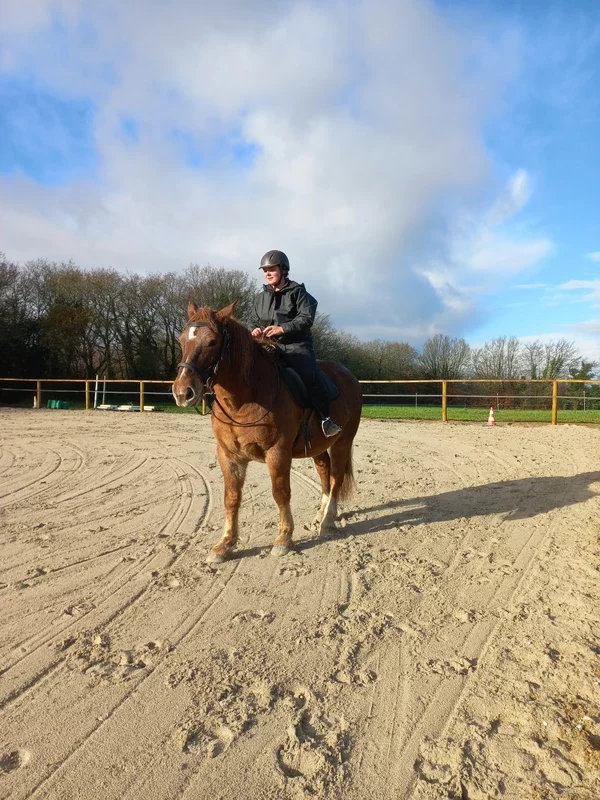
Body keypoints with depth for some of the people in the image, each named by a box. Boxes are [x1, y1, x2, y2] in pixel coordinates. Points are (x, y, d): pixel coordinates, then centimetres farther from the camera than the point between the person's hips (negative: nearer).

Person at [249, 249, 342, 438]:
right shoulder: (260, 297, 18)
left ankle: (325, 417, -21)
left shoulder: (297, 292, 3)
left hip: (296, 346, -5)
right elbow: (253, 321, 24)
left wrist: (282, 329, -19)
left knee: (308, 375, -27)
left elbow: (306, 318, -8)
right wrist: (255, 330, -1)